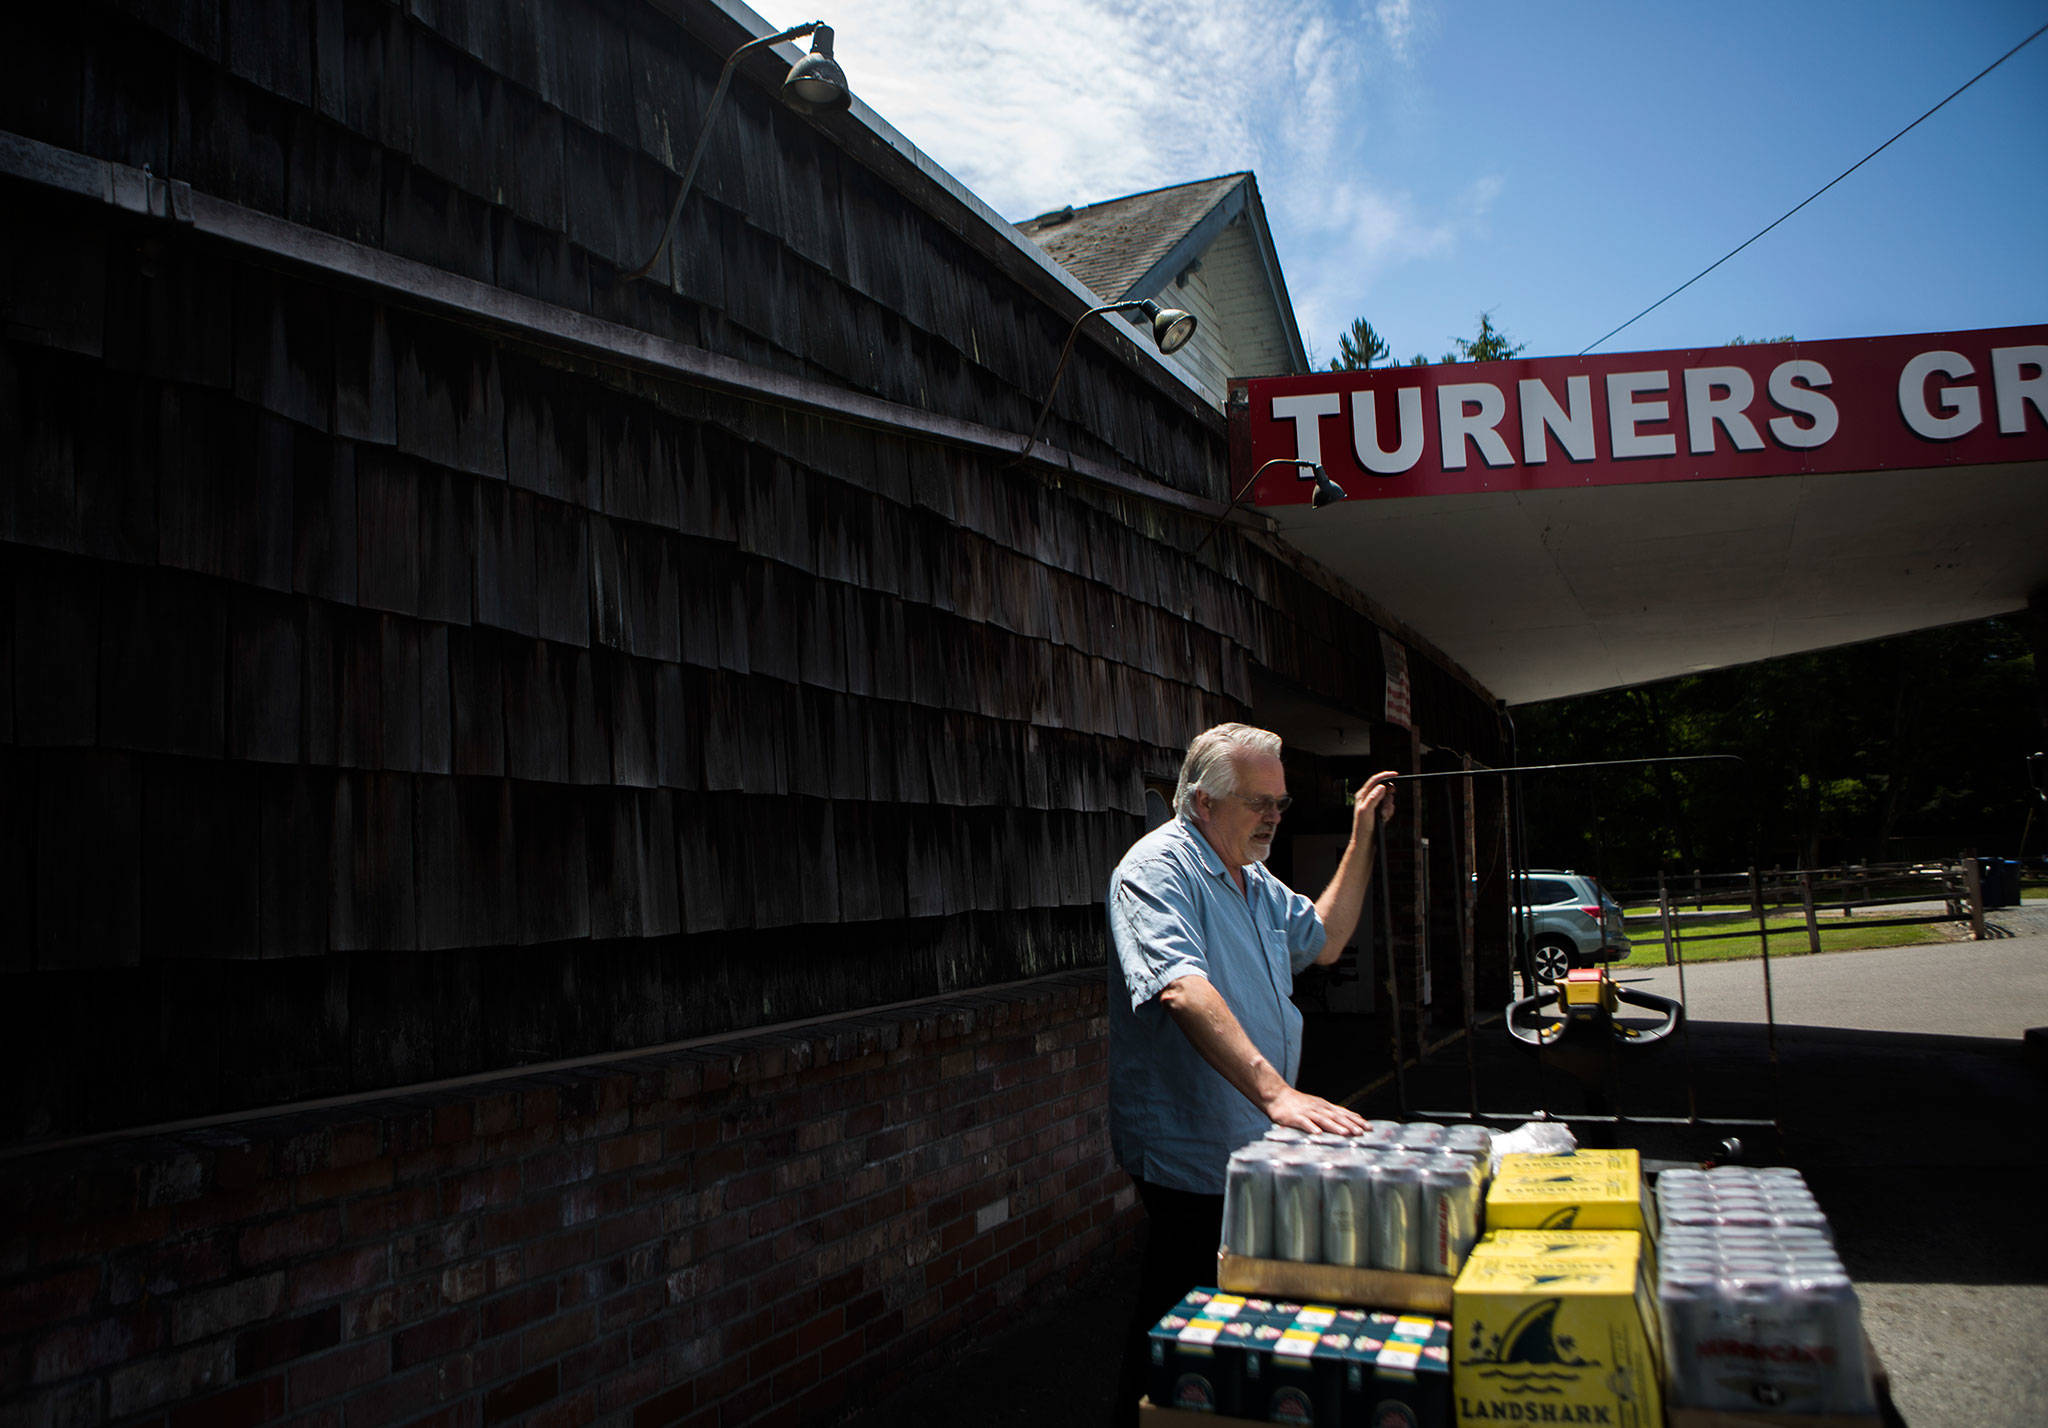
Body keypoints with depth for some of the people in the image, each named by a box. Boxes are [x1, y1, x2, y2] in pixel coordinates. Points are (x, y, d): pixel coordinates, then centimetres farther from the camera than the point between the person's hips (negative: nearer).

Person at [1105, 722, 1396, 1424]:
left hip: (1253, 1146, 9)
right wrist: (1276, 1093, -41)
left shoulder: (1253, 879, 14)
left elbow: (1323, 940, 24)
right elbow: (1183, 990, -32)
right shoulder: (1157, 867, -18)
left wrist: (1362, 838, 16)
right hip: (1190, 1155, -9)